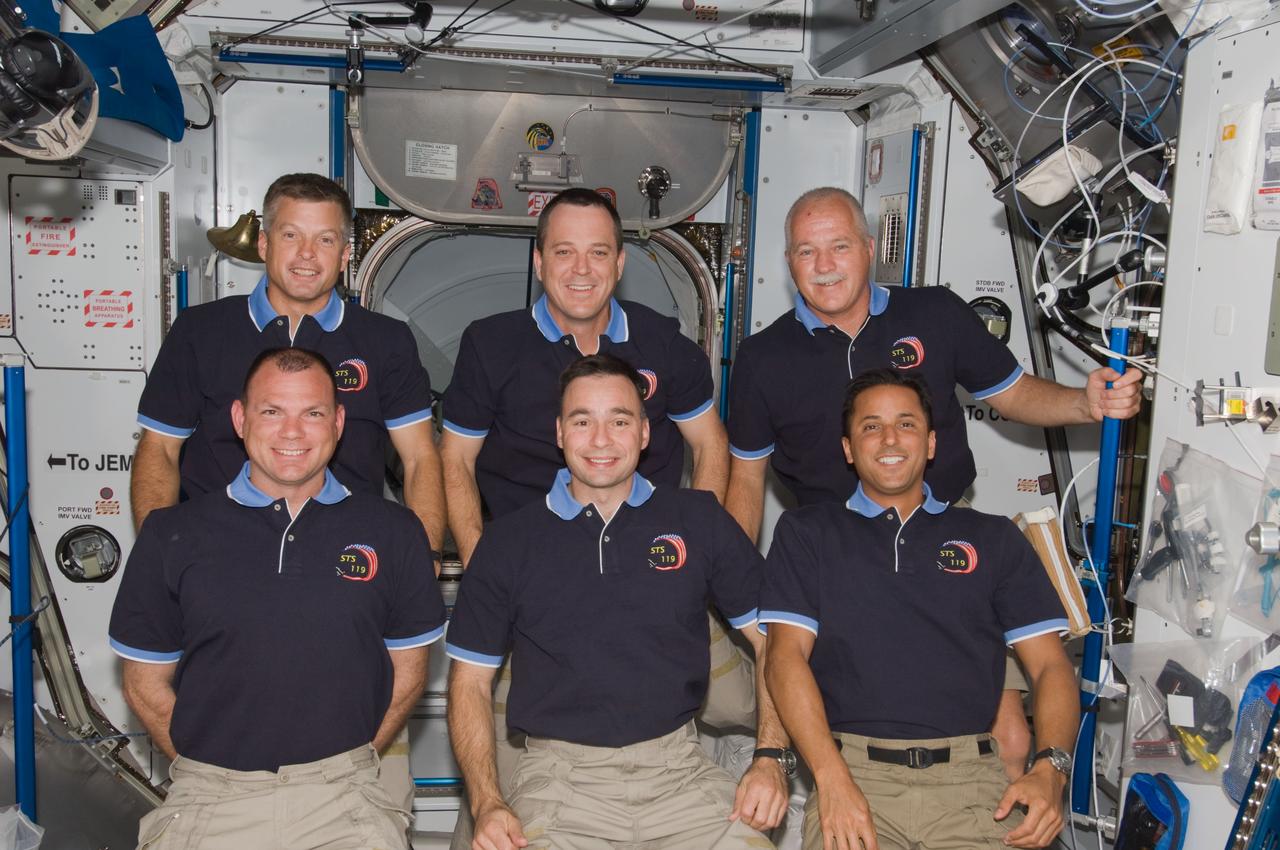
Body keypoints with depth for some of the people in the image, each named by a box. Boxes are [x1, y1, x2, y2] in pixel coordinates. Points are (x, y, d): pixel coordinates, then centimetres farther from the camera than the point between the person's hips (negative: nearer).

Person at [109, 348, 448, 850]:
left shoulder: (392, 532, 6)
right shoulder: (171, 535, 6)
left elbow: (408, 672, 11)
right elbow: (146, 683, 10)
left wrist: (350, 765, 6)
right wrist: (204, 768, 3)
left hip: (343, 798, 0)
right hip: (209, 799, 0)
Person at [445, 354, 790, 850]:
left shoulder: (700, 521, 7)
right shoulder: (508, 543, 6)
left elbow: (774, 641, 9)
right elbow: (470, 680, 8)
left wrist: (770, 758, -3)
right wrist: (487, 804, -5)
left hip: (680, 770, 2)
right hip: (558, 775, -1)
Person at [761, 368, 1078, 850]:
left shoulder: (994, 539, 17)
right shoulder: (806, 533, 13)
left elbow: (1050, 667, 12)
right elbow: (787, 656, 2)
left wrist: (1050, 769, -6)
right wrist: (832, 778, -12)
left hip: (970, 775, 2)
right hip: (853, 771, -1)